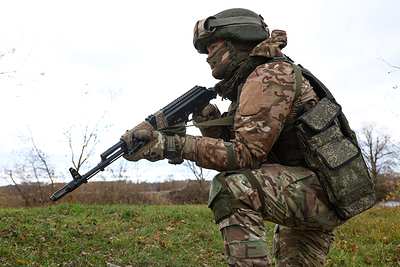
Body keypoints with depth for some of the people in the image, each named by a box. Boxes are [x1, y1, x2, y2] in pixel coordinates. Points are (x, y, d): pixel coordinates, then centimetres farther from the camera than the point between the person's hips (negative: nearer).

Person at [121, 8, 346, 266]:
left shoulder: (271, 74, -15)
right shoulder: (247, 84, 14)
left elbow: (247, 154, -24)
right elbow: (232, 146, 12)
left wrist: (172, 144, -28)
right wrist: (209, 119, -5)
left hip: (322, 191, -10)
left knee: (232, 187, -28)